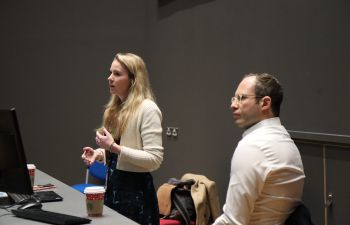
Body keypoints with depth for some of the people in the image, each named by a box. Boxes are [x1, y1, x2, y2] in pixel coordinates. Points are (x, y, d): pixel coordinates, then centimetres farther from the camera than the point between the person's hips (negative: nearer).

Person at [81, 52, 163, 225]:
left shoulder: (147, 108, -14)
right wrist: (99, 153, -1)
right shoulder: (115, 108, 10)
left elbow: (155, 160, -20)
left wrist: (114, 147, -23)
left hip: (135, 188, -7)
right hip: (112, 185, 8)